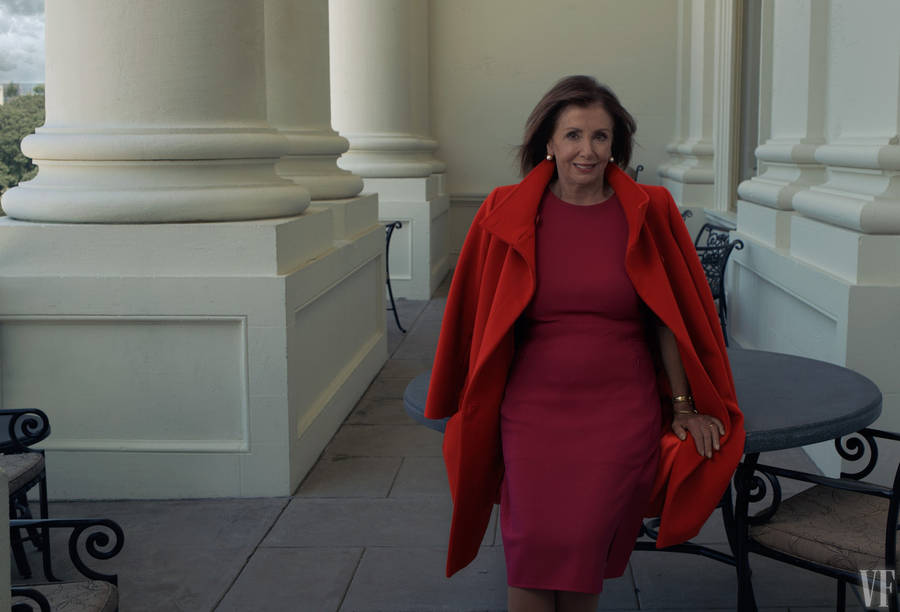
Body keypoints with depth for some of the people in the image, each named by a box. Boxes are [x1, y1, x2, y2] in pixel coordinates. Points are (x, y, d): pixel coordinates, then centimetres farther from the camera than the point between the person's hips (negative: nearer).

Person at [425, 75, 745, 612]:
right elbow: (482, 321, 6)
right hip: (534, 411, 0)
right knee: (534, 552, -2)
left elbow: (667, 319, 5)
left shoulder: (646, 214, -1)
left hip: (622, 415, 0)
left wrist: (684, 406, 6)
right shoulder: (509, 214, -1)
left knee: (585, 552, 1)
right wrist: (476, 413, 8)